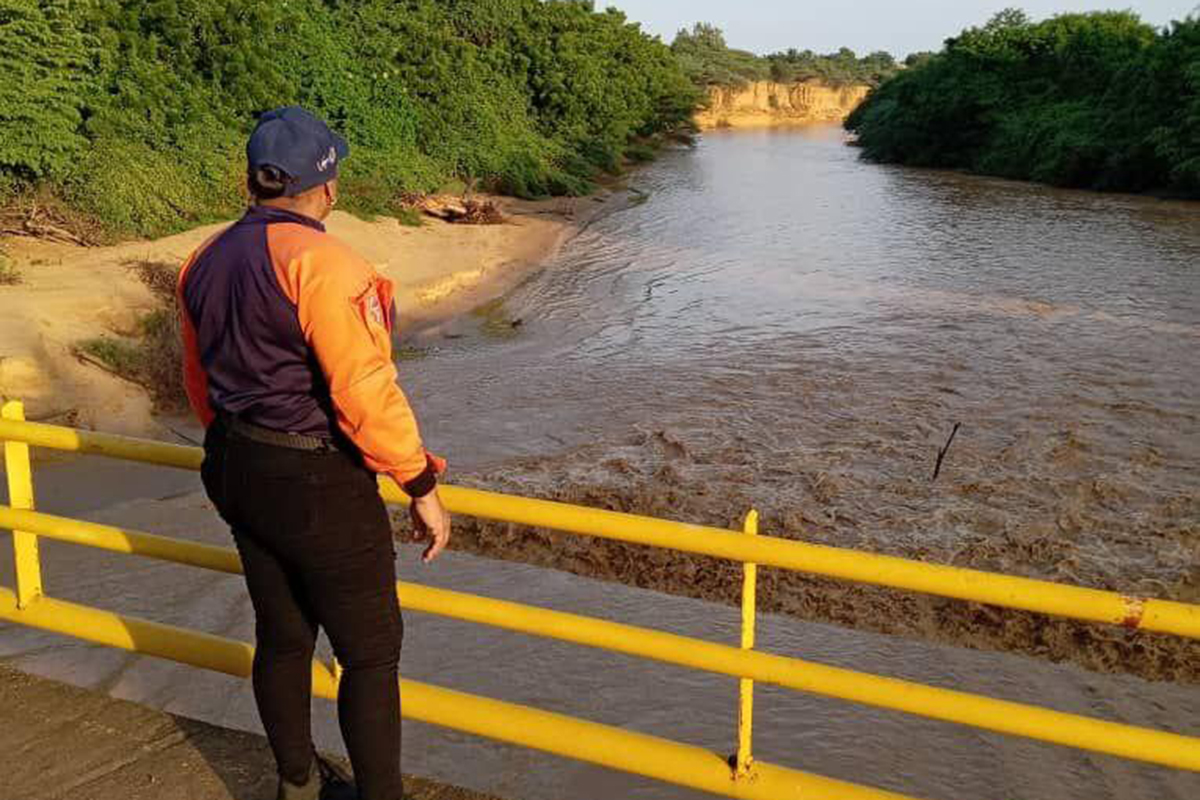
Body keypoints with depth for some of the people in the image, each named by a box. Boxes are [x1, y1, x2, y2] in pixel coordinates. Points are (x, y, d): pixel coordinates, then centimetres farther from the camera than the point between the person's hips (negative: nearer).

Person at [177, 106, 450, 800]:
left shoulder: (207, 260, 6)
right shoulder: (320, 262, -20)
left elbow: (201, 380, 16)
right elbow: (366, 390, -25)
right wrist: (422, 487, -16)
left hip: (239, 477, 9)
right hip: (318, 485, -8)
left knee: (283, 638, 20)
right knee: (371, 653, 6)